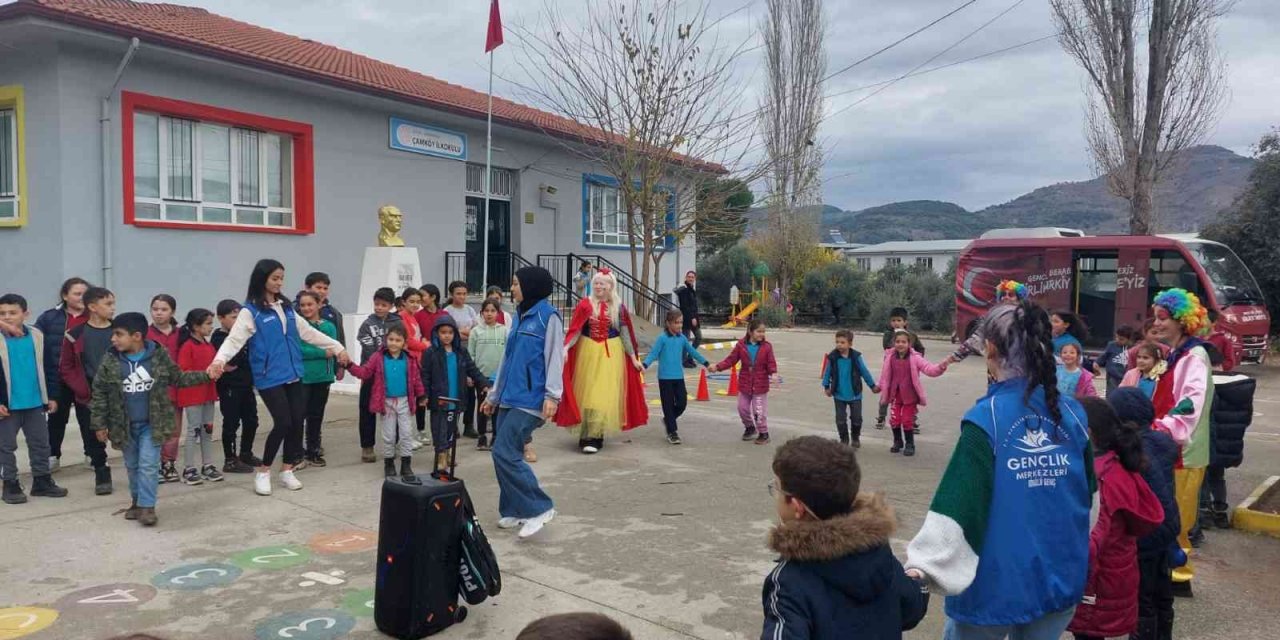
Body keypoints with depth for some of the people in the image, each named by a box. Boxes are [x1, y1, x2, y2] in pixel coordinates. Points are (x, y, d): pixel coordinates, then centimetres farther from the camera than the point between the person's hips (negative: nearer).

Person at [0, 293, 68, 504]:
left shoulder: (37, 336, 1)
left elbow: (45, 368, 8)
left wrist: (50, 397, 8)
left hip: (35, 403, 3)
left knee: (40, 443, 11)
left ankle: (42, 481, 23)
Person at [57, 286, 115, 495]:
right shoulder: (75, 335, -1)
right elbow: (66, 368, 3)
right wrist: (84, 391, -7)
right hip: (88, 398, 1)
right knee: (93, 439, 9)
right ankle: (101, 476, 25)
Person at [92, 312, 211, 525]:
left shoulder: (159, 355, -9)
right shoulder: (110, 361, -8)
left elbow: (178, 378, 4)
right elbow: (99, 392, -1)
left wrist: (206, 375, -7)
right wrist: (99, 424, -2)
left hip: (152, 423, -2)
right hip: (125, 425, 2)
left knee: (148, 464, -7)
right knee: (132, 465, 15)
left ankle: (147, 506, -2)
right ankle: (137, 502, 30)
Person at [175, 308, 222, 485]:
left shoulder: (209, 346, 10)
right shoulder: (187, 346, -12)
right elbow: (183, 372, -17)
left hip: (208, 393, 7)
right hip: (192, 395, -7)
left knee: (208, 429, 11)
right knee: (194, 430, -2)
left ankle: (207, 465, 19)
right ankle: (188, 469, 6)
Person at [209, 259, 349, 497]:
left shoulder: (286, 307, 12)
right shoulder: (250, 311, -7)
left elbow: (309, 332, 20)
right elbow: (235, 339, -17)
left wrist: (337, 347, 22)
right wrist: (219, 360, -36)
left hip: (292, 374, 6)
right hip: (269, 378, -6)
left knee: (298, 420, 5)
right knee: (283, 422, -10)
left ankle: (287, 470, 22)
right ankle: (263, 472, 10)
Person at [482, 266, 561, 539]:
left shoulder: (548, 316, -8)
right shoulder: (518, 316, 16)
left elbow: (555, 357, -12)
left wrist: (552, 395, -20)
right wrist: (494, 394, 22)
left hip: (530, 400, -8)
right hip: (509, 398, 8)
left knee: (504, 453, -14)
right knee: (504, 454, 7)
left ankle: (539, 508, -4)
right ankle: (514, 511, 20)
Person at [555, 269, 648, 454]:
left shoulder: (618, 307, 3)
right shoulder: (585, 305, -1)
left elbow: (625, 334, 7)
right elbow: (575, 330, -5)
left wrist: (633, 357, 6)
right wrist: (565, 347, -21)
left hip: (611, 355, 1)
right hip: (588, 353, -1)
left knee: (606, 394, -1)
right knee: (588, 394, 2)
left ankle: (596, 435, 8)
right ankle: (588, 437, 8)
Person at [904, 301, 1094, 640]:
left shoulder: (987, 417, -16)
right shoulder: (1073, 414, -1)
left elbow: (960, 500, -24)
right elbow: (1087, 493, 12)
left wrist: (923, 565, -27)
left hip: (997, 581, -4)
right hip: (1062, 577, 5)